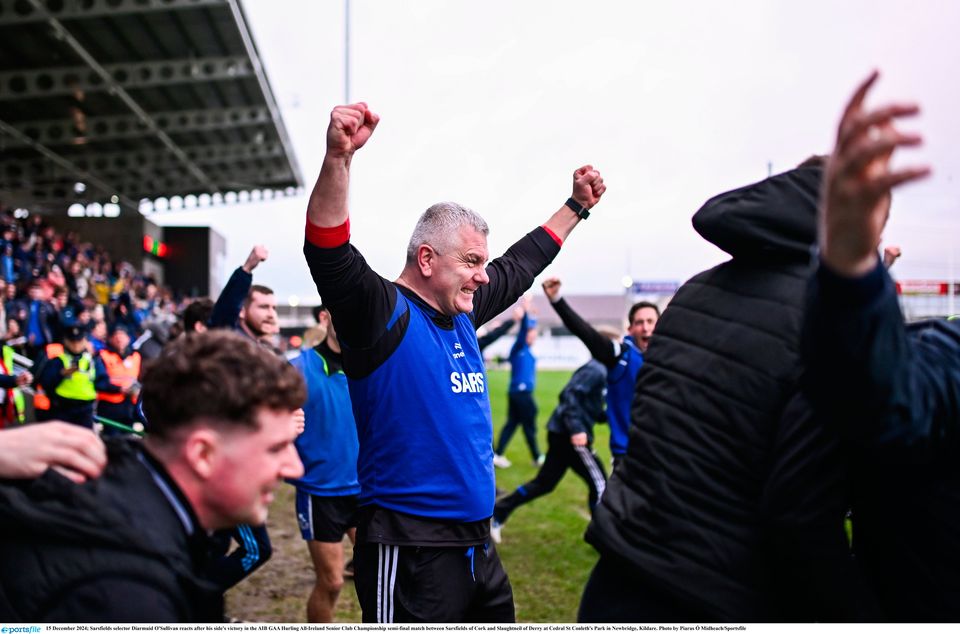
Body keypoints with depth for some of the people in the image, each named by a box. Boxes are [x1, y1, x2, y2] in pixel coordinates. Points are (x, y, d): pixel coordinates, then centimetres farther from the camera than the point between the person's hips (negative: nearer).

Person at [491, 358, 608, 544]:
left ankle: (498, 513, 15)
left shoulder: (601, 371, 17)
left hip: (563, 433, 10)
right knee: (599, 483, 0)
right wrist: (576, 429, -30)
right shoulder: (597, 369, -13)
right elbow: (570, 395, -23)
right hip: (569, 435, -10)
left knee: (544, 483, 14)